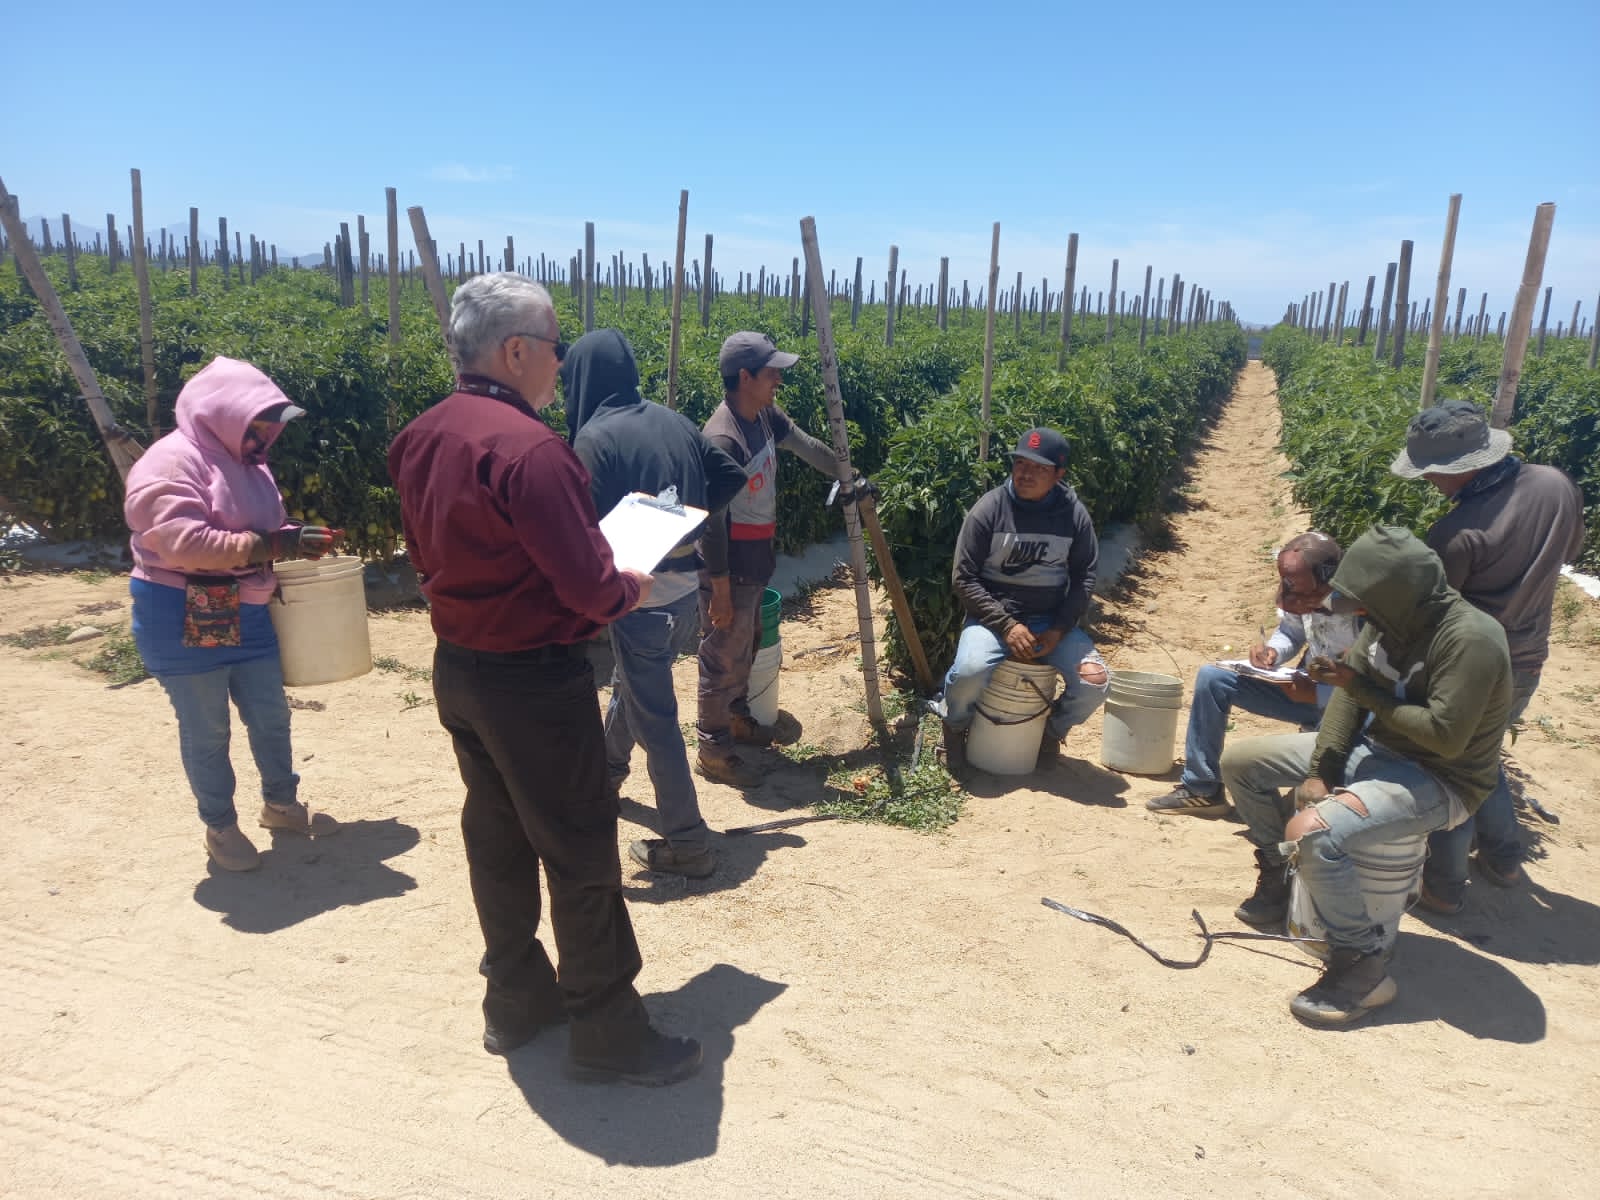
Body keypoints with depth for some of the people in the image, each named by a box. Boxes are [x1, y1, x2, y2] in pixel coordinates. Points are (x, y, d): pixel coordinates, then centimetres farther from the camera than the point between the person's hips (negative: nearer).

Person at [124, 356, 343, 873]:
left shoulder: (246, 465, 11)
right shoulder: (171, 462, -16)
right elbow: (184, 542, -27)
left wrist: (297, 539, 0)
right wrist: (273, 544, -28)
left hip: (245, 614, 8)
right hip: (182, 620, -8)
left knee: (270, 715, 15)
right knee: (206, 730, 5)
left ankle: (281, 804, 33)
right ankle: (220, 827, 21)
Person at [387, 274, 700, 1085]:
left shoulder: (421, 439, 4)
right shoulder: (528, 448, -24)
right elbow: (589, 587, -23)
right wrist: (633, 587, -3)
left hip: (456, 668, 9)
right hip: (533, 681, -9)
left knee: (496, 837, 20)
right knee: (581, 853, 5)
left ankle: (515, 999, 36)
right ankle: (608, 1035, 19)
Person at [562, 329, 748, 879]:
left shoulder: (594, 437, -14)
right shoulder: (672, 421, 7)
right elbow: (731, 475, 13)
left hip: (641, 597, -8)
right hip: (685, 590, 8)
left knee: (653, 718, 3)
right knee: (629, 686, 29)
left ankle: (687, 844, 11)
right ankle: (604, 774, 52)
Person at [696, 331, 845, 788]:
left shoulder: (765, 417, 0)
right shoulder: (722, 439, -26)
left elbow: (807, 447, 18)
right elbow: (712, 523, -24)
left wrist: (851, 477, 24)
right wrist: (720, 590, -20)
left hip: (756, 563, 9)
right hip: (730, 569, -9)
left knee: (747, 646, 23)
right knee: (724, 657, 3)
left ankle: (737, 717, 43)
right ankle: (713, 750, 17)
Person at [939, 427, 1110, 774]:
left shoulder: (1074, 514, -2)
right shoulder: (989, 508, -9)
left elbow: (1084, 577, 4)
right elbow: (964, 578, -8)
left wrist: (1058, 630, -10)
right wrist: (1007, 626, -17)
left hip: (1051, 619, 3)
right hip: (994, 615, -2)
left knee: (1094, 683, -18)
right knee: (970, 672, -32)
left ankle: (1052, 732, 16)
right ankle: (955, 730, 3)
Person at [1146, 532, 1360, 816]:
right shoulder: (1299, 597, -15)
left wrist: (1317, 695, -30)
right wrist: (1273, 650, -14)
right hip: (1308, 687, 7)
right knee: (1212, 678, -2)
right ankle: (1202, 789, 7)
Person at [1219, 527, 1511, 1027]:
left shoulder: (1470, 639, -26)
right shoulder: (1393, 619, -2)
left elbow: (1445, 734, -29)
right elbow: (1351, 692, 0)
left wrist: (1363, 690, -20)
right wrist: (1319, 770, -9)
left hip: (1438, 780, -9)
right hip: (1376, 749, 9)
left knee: (1313, 832, -34)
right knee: (1240, 760, 5)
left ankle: (1363, 965, -13)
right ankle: (1275, 880, 24)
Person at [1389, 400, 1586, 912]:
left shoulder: (1457, 532, -30)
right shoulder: (1557, 486, -9)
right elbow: (1569, 549, 11)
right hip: (1527, 664, 7)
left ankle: (1442, 886, 24)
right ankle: (1503, 859, 41)